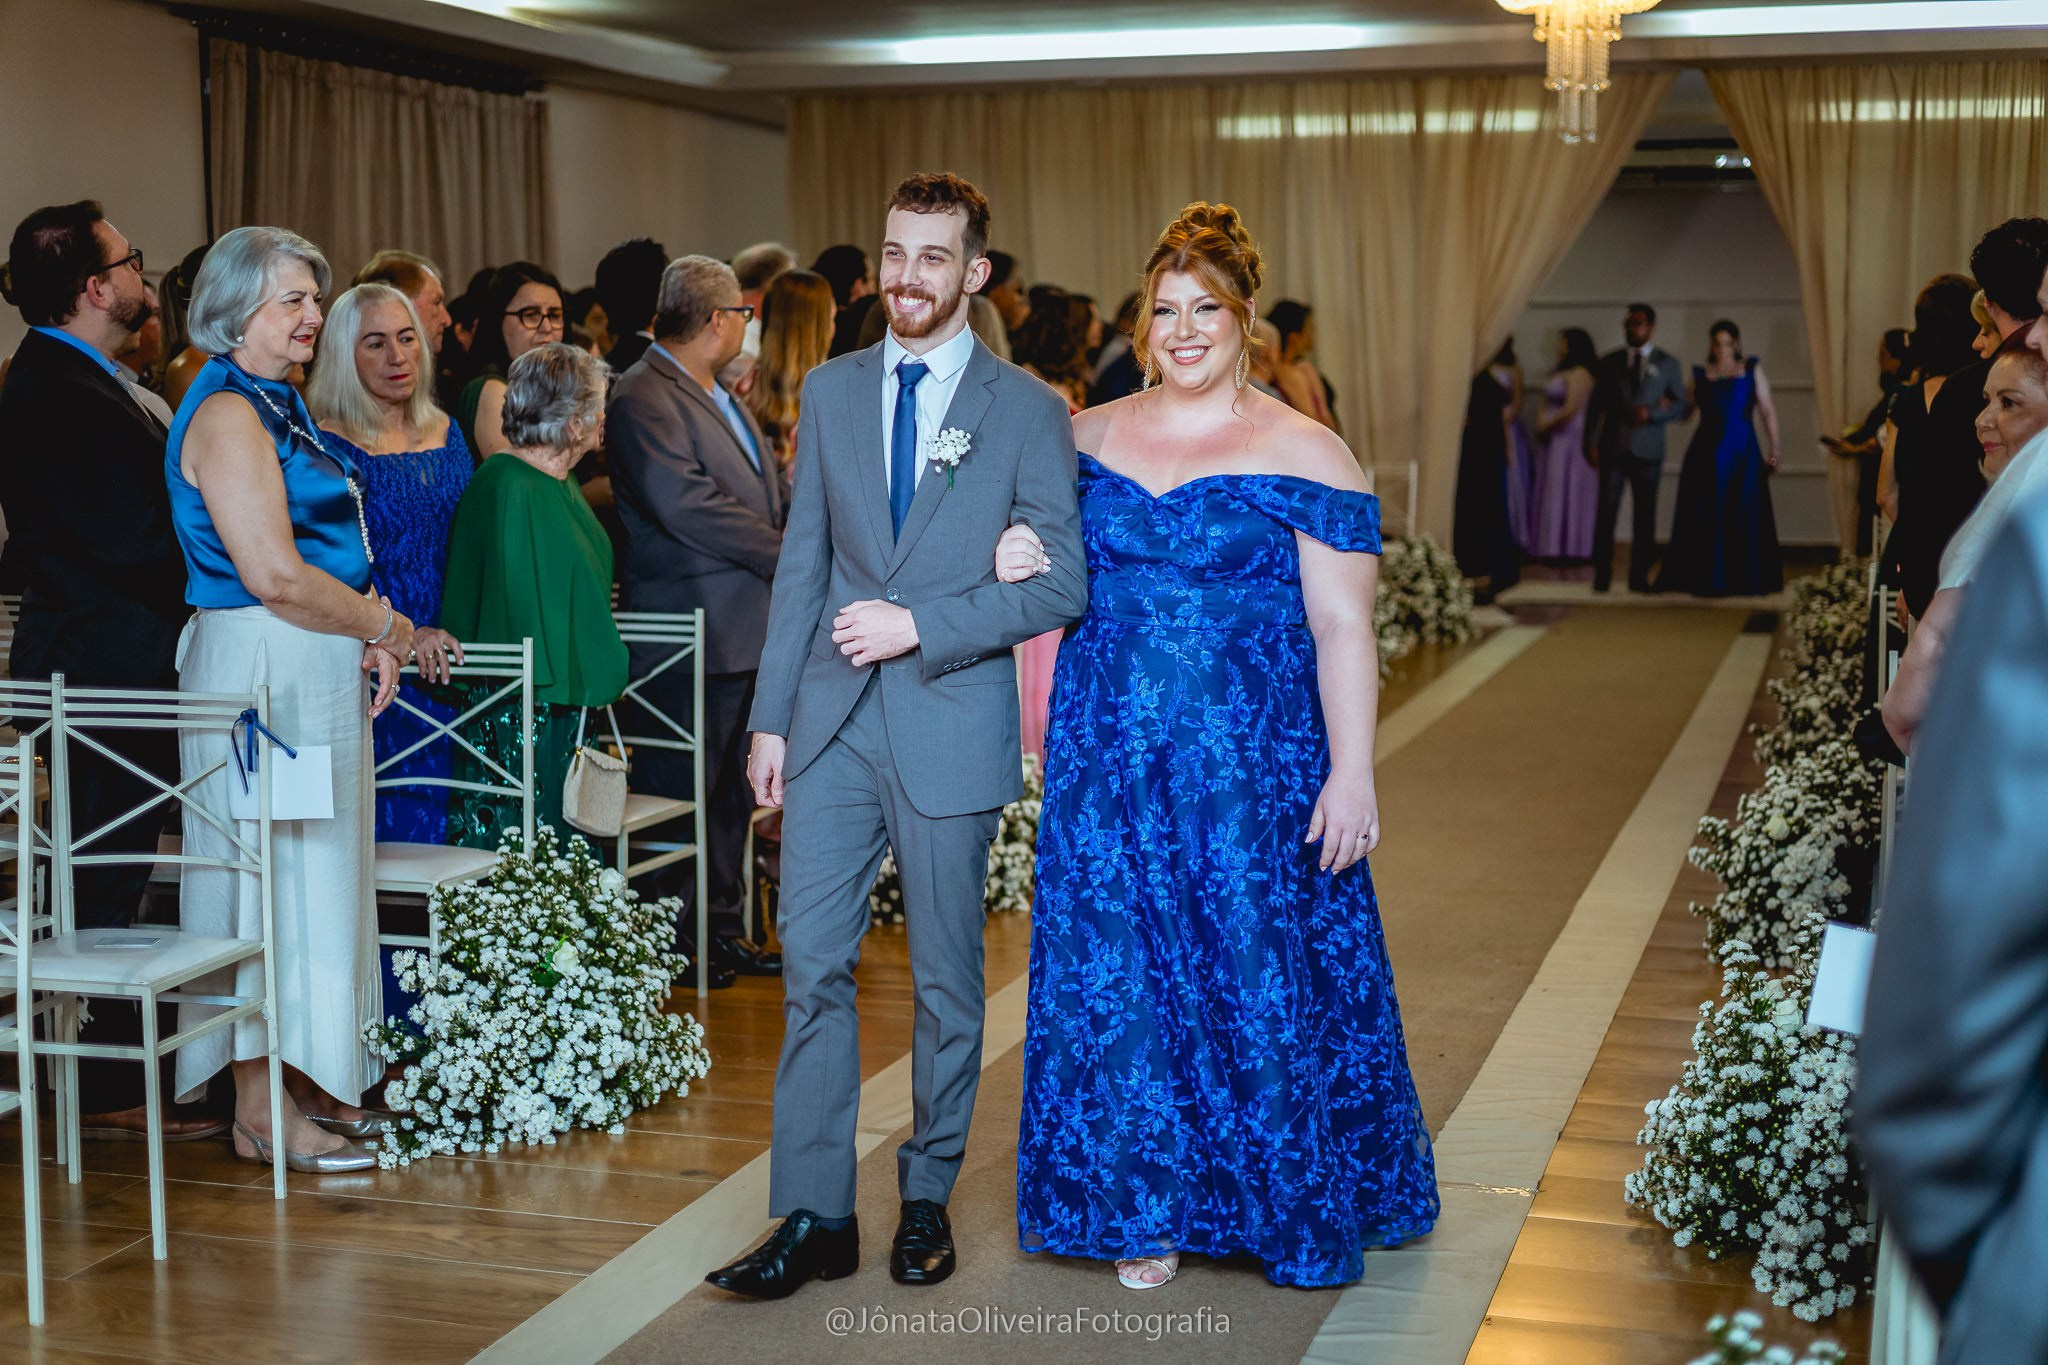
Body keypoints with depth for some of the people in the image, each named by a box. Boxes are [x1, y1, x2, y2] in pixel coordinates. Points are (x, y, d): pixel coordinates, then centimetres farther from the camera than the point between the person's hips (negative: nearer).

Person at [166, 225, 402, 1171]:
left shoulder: (275, 406, 16)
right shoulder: (227, 414, -14)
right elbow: (275, 577, -21)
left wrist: (370, 641, 5)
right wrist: (382, 623, -8)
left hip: (314, 670, 10)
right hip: (261, 668, -10)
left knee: (310, 874, 14)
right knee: (271, 876, -4)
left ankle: (308, 1085, 24)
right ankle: (260, 1115, 5)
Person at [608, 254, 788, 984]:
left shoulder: (724, 398, 17)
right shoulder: (644, 398, -14)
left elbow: (775, 492, 20)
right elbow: (684, 503, -24)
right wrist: (787, 555, -17)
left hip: (746, 631, 10)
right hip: (692, 636, -10)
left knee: (730, 790, 16)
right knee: (680, 790, -1)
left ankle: (721, 929, 26)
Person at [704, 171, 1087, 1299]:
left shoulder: (1028, 411, -2)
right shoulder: (830, 392, 10)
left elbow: (1062, 585, -5)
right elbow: (802, 562, 11)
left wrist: (918, 626, -14)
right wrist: (770, 717, 7)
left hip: (952, 724, -3)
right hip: (834, 723, 3)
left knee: (945, 978, 8)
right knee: (811, 963, -1)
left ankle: (928, 1199, 23)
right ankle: (815, 1217, 7)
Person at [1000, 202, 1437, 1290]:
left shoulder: (1304, 453, -5)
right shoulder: (1089, 437, 8)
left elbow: (1343, 630, -8)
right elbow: (1057, 578, 19)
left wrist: (1352, 776, -15)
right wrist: (1017, 567, -5)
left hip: (1248, 760, -3)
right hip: (1109, 755, 4)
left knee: (1260, 967, 3)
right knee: (1115, 973, 6)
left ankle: (1291, 1201, 24)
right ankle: (1145, 1205, 21)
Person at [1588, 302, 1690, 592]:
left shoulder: (1668, 364, 8)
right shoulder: (1610, 362, 11)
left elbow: (1680, 405, 5)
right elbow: (1597, 404, 9)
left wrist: (1651, 414, -13)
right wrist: (1592, 442, 0)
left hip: (1647, 449, 0)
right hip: (1613, 447, 1)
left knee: (1645, 514, 2)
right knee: (1606, 511, -4)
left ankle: (1639, 577, 8)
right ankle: (1601, 576, 1)